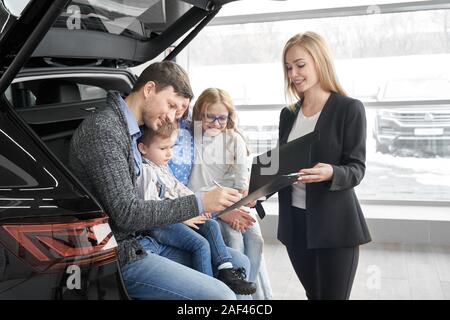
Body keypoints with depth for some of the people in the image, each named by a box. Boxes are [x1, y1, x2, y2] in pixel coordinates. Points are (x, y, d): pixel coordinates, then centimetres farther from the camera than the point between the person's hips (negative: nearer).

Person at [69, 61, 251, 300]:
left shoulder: (131, 132, 14)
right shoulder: (103, 129, -16)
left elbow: (135, 205, 10)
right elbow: (126, 214, -22)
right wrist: (200, 203, -21)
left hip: (143, 242, 10)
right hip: (120, 256, -9)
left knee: (239, 264, 7)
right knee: (221, 295, -22)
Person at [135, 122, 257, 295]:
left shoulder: (162, 167, 17)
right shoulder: (146, 171, -14)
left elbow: (178, 188, 25)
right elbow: (150, 206, -23)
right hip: (159, 225, -10)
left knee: (211, 225, 3)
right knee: (201, 244, -21)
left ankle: (226, 270, 0)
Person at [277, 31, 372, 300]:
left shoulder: (350, 109, -7)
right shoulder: (288, 114, 10)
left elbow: (356, 169, -10)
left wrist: (330, 173, -31)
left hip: (334, 225, -5)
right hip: (295, 222, 5)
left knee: (333, 296, 1)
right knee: (313, 295, 13)